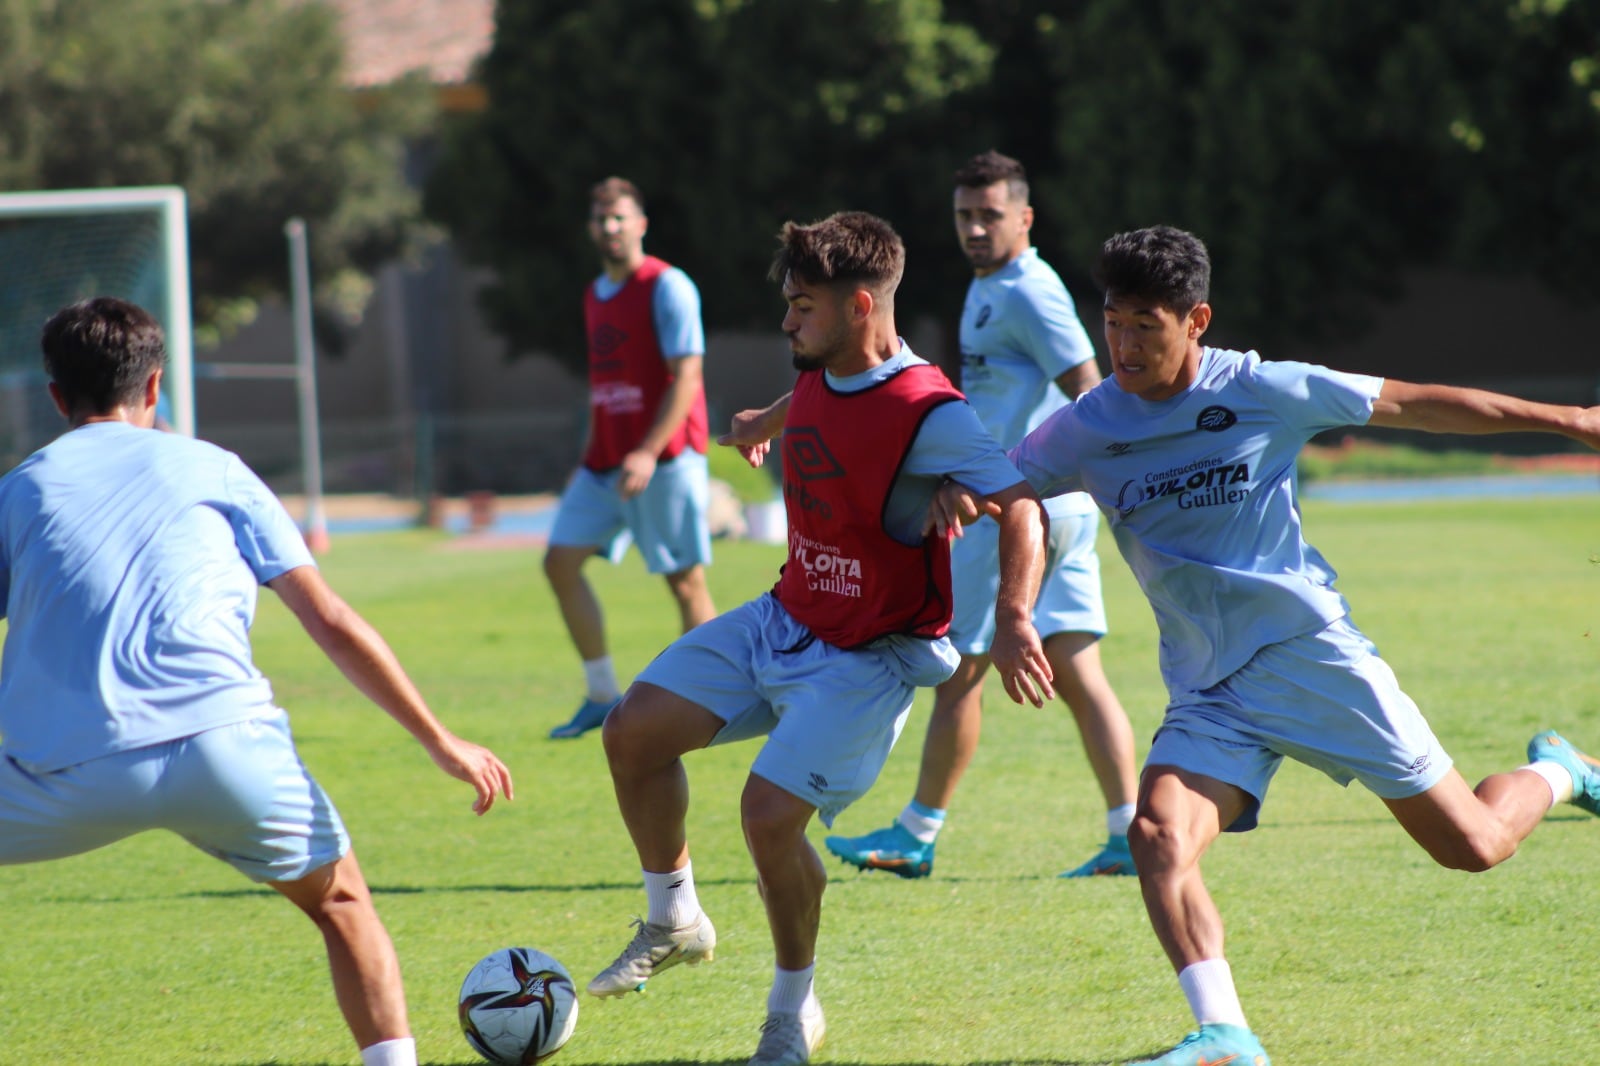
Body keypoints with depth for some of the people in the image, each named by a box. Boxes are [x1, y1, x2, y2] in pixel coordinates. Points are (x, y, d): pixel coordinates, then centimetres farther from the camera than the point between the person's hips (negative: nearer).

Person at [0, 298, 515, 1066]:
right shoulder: (211, 469, 19)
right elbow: (333, 624, 16)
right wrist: (441, 743, 20)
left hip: (69, 779, -1)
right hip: (223, 744, 1)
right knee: (340, 900, 23)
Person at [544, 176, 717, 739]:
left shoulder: (667, 287, -9)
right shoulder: (596, 295, 15)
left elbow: (685, 376, -15)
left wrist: (648, 452, -23)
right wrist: (588, 460, 20)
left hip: (665, 458, -8)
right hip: (606, 460, 8)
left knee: (685, 580, -4)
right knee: (561, 561, 0)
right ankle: (601, 697, 6)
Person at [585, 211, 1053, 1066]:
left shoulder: (928, 416, -27)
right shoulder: (823, 371, -2)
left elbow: (1021, 511, -30)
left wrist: (1012, 620, -46)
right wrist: (766, 422, 46)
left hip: (871, 659, -8)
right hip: (784, 621, 8)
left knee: (769, 813, -20)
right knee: (632, 732, 2)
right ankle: (673, 923, 23)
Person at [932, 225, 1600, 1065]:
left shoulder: (1263, 394, -10)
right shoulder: (1086, 430, -3)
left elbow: (1410, 404, 1)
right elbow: (991, 486, 2)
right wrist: (952, 494, -25)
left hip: (1310, 651, -2)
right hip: (1207, 692, 2)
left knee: (1473, 846, 2)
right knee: (1158, 837, -25)